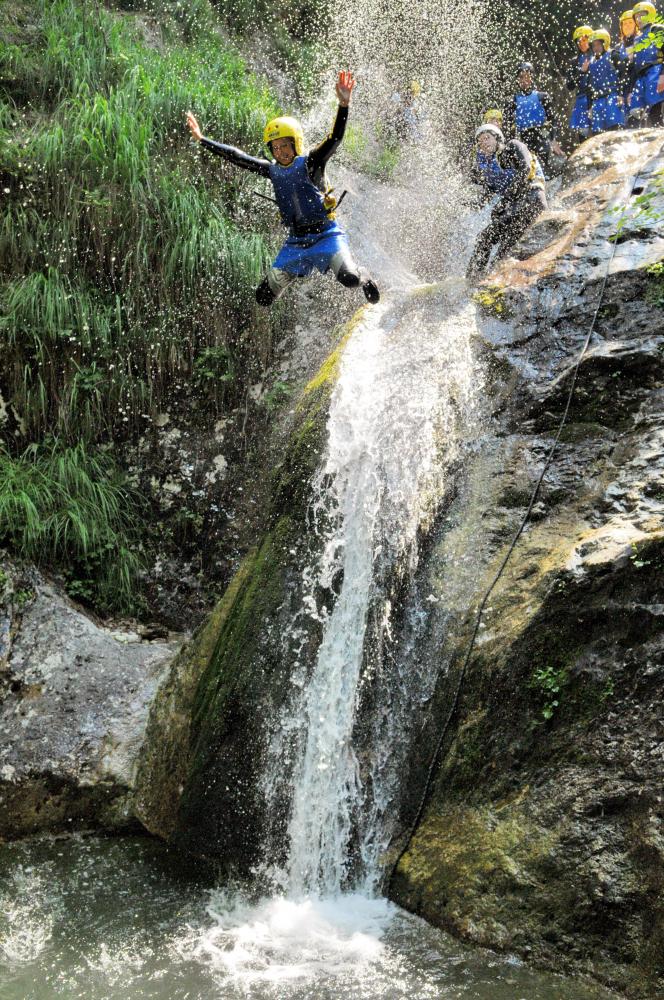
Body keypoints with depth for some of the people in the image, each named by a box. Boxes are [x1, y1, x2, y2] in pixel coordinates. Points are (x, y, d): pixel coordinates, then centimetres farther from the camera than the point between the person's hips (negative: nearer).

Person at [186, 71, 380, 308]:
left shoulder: (311, 163, -7)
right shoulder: (272, 170, 6)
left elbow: (335, 138, -22)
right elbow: (236, 157, 12)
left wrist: (343, 105, -38)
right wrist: (201, 139, 13)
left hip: (326, 234, -5)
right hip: (295, 241, 5)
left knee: (349, 279, -29)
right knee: (264, 297, 1)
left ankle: (364, 279, 10)